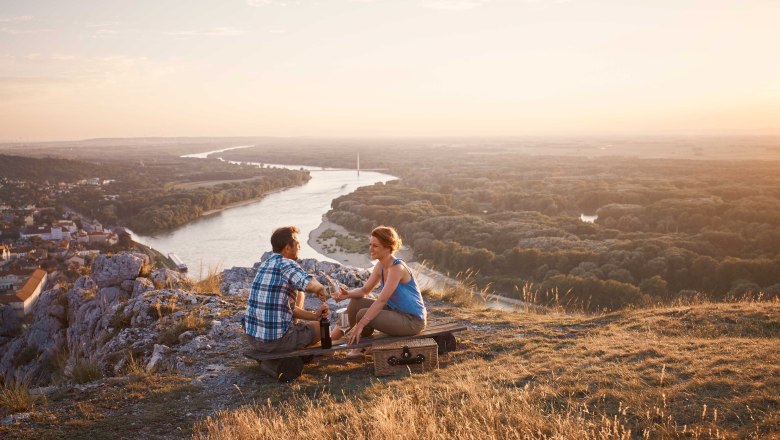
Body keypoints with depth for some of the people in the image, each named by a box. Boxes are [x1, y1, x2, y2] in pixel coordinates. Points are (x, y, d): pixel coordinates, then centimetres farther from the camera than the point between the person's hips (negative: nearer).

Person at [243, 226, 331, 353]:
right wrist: (321, 289, -11)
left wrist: (314, 315, 5)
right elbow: (310, 285, -34)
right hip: (277, 341, -8)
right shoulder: (285, 265, -15)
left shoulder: (265, 264, 12)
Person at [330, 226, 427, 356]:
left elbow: (381, 300, -27)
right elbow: (365, 290, 6)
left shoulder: (397, 268, -24)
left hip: (412, 320, -9)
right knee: (356, 303, 2)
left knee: (363, 314, -22)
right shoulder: (380, 265, 4)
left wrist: (360, 325, -29)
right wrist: (347, 294, -15)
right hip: (395, 311, 9)